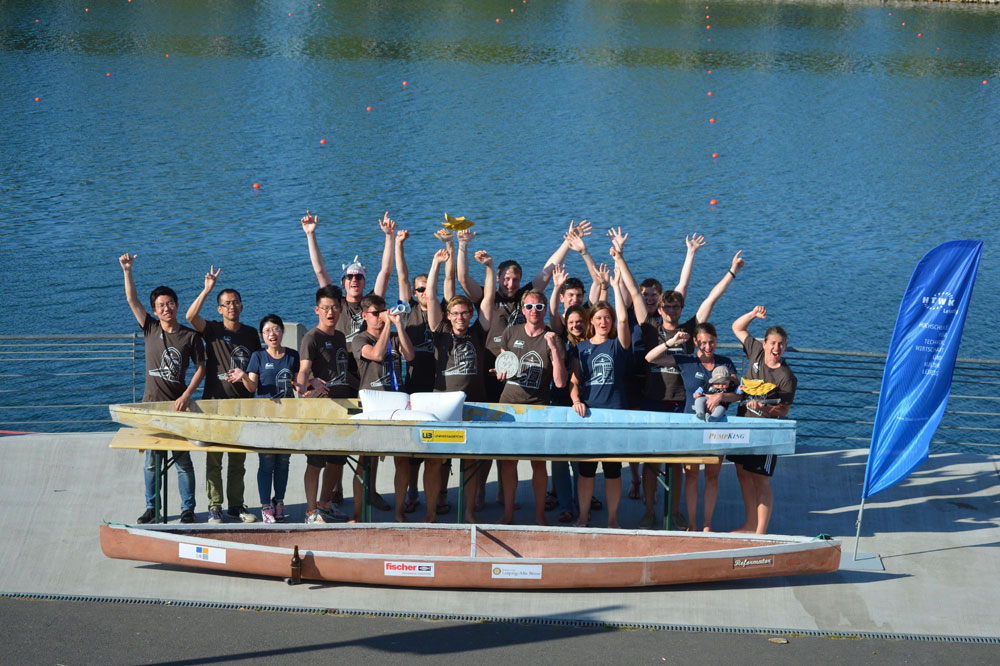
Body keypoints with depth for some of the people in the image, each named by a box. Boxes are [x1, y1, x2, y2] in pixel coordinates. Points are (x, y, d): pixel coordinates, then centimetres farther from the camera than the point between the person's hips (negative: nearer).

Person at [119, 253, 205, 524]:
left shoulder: (191, 336, 0)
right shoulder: (150, 329, 5)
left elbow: (200, 368, 1)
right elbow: (132, 300, -2)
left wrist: (186, 396, -11)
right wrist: (127, 271, -14)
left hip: (178, 404, -2)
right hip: (152, 403, 2)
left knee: (182, 459, 2)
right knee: (151, 461, 8)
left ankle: (188, 509, 10)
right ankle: (152, 507, 18)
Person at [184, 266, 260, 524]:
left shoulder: (251, 334, 11)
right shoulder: (213, 330, 0)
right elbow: (190, 316, -19)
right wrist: (207, 290, -23)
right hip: (215, 401, -3)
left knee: (238, 460, 9)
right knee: (213, 459, -2)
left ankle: (236, 505, 17)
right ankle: (214, 507, 3)